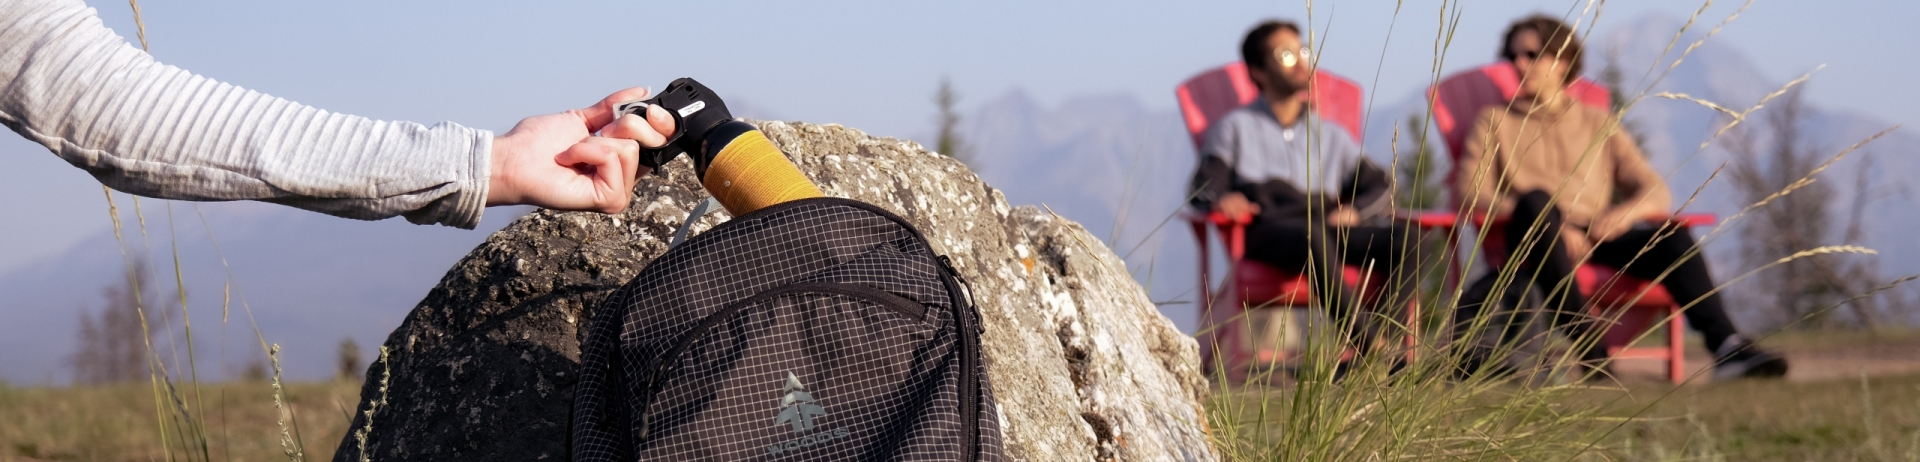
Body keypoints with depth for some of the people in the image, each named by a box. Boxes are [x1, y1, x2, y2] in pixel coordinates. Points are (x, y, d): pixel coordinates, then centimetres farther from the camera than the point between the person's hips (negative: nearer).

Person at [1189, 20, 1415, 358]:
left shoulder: (1330, 136, 33)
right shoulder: (1236, 127, 23)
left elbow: (1378, 187, 25)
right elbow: (1205, 185, 8)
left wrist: (1354, 210, 0)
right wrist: (1221, 199, -18)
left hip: (1331, 231, 4)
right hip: (1268, 231, -4)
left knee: (1402, 239, -26)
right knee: (1313, 236, -40)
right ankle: (1364, 347, -47)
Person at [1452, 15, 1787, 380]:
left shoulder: (1599, 125, 25)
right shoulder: (1495, 122, 19)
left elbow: (1657, 192, 16)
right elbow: (1470, 192, 1)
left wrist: (1625, 213, -10)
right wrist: (1551, 223, -15)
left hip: (1596, 239, 2)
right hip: (1534, 240, -2)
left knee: (1672, 234, -26)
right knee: (1536, 200, -37)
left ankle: (1727, 347, -45)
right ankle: (1586, 345, -48)